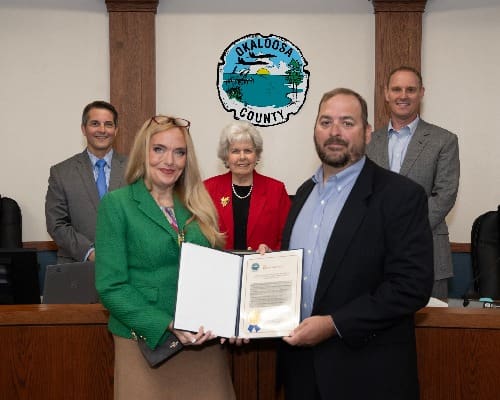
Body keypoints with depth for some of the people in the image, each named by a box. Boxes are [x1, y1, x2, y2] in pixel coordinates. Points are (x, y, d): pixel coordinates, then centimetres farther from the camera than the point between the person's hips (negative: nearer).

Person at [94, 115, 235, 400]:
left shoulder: (198, 206, 8)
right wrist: (169, 326, -20)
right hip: (147, 343, -4)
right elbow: (111, 287, -11)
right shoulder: (117, 204, -6)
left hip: (204, 342, 4)